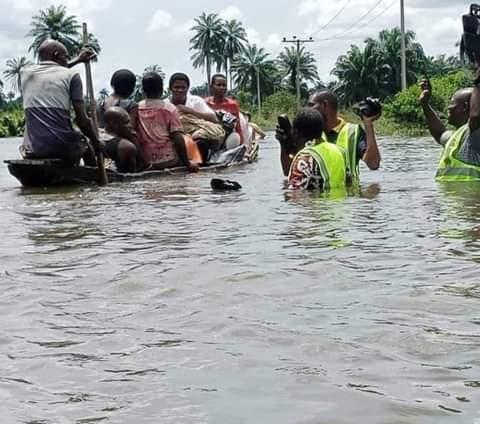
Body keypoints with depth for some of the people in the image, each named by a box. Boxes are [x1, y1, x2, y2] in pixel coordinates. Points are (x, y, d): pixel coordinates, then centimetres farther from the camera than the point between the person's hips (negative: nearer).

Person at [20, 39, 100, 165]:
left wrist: (77, 60, 46)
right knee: (84, 142, 33)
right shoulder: (71, 75, 0)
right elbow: (82, 119, -3)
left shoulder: (26, 73, 12)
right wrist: (96, 142, 13)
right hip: (64, 149, -3)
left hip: (33, 150, 3)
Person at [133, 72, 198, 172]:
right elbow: (178, 139, -11)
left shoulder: (136, 109, 2)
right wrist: (188, 164, -6)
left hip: (146, 163, 3)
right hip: (169, 160, -3)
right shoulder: (169, 109, -6)